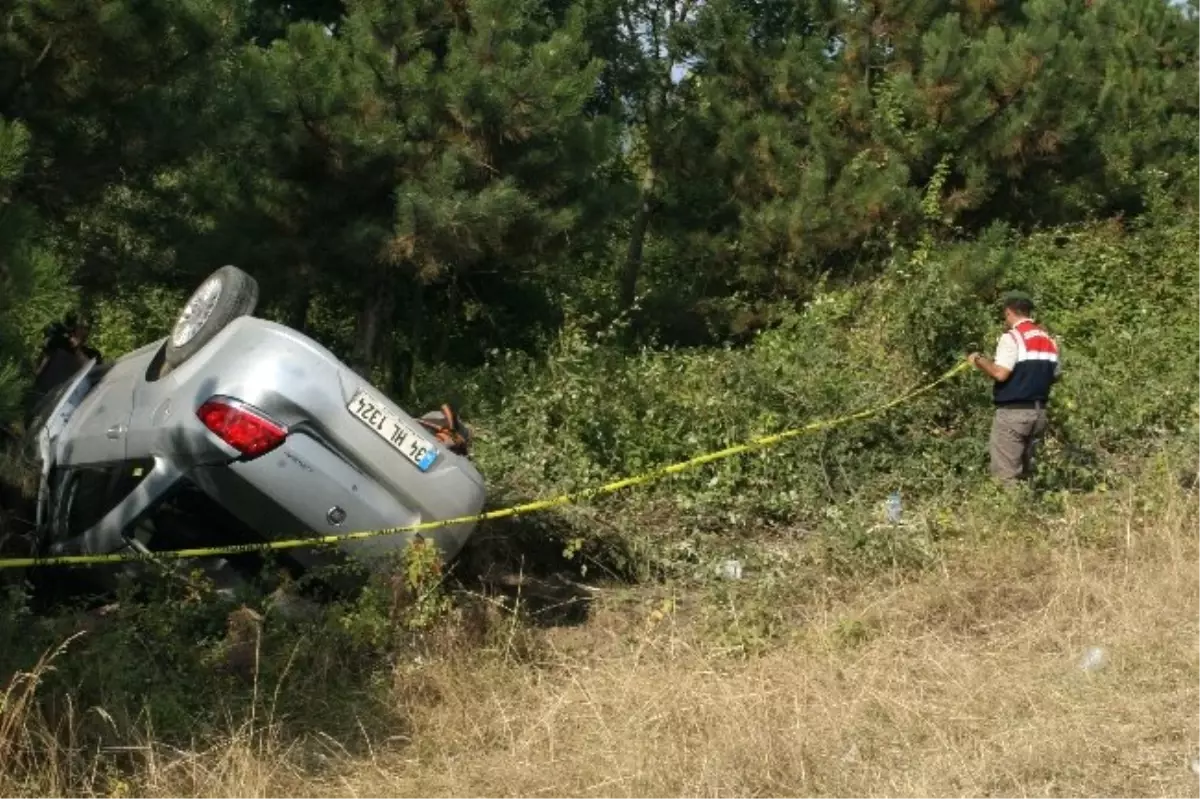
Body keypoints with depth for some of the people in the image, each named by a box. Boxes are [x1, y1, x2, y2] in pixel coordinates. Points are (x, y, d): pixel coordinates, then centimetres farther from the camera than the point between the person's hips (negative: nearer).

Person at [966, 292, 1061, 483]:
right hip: (1039, 412, 8)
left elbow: (1000, 373, -22)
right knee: (1025, 471, 17)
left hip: (1013, 412, -8)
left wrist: (978, 360, -5)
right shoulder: (1049, 340, 12)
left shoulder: (1012, 337, -12)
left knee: (1005, 474, -4)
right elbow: (1056, 375, 17)